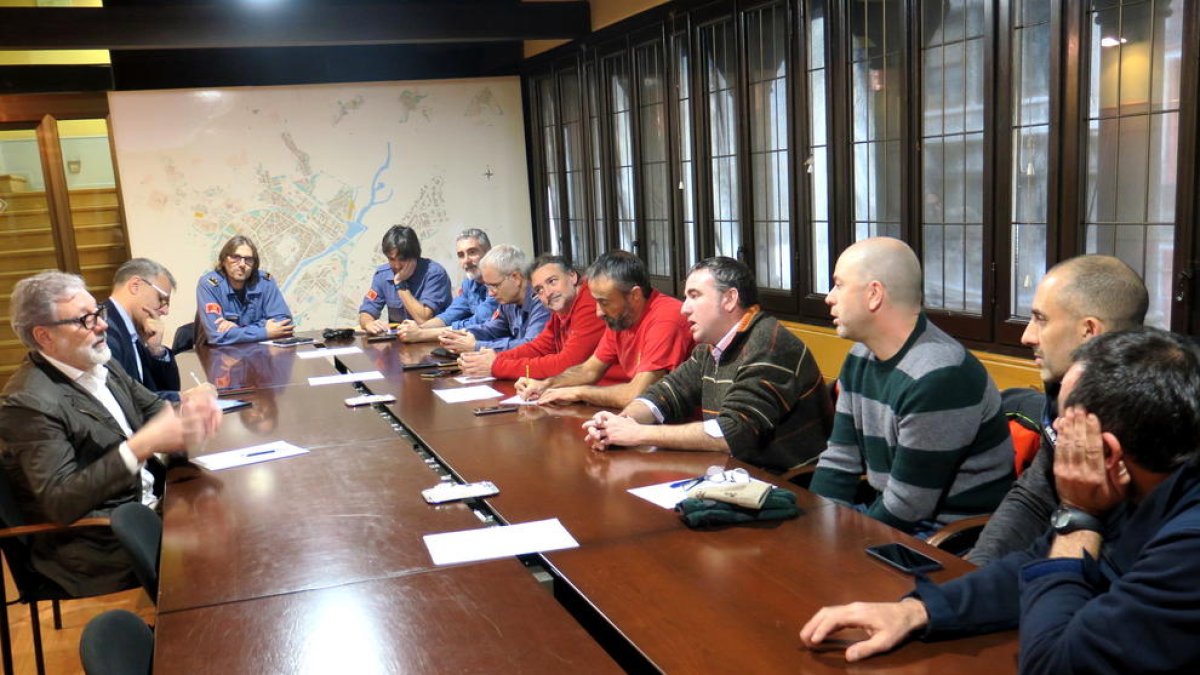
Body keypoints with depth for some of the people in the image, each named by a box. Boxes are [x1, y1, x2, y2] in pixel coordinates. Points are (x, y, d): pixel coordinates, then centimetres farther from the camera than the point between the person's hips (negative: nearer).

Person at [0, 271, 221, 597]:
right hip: (98, 546, -8)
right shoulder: (29, 402, -19)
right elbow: (60, 503, -25)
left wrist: (189, 405, -14)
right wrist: (142, 445, -33)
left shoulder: (101, 366, 5)